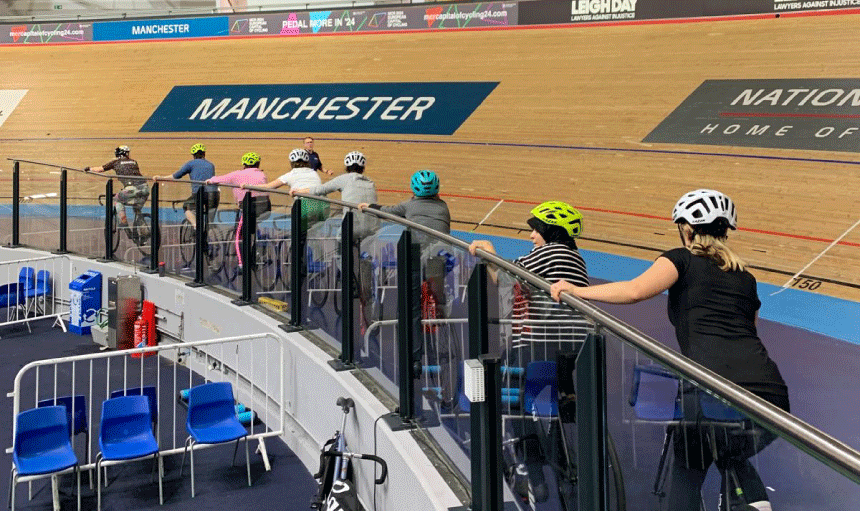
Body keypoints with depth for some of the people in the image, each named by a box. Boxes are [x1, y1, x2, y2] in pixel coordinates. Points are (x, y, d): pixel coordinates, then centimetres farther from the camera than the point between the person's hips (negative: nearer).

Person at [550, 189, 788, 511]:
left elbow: (636, 290, -6)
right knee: (731, 458, 35)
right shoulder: (745, 278, 26)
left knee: (687, 472, 20)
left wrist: (577, 291, 3)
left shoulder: (683, 260, 11)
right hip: (772, 396, 5)